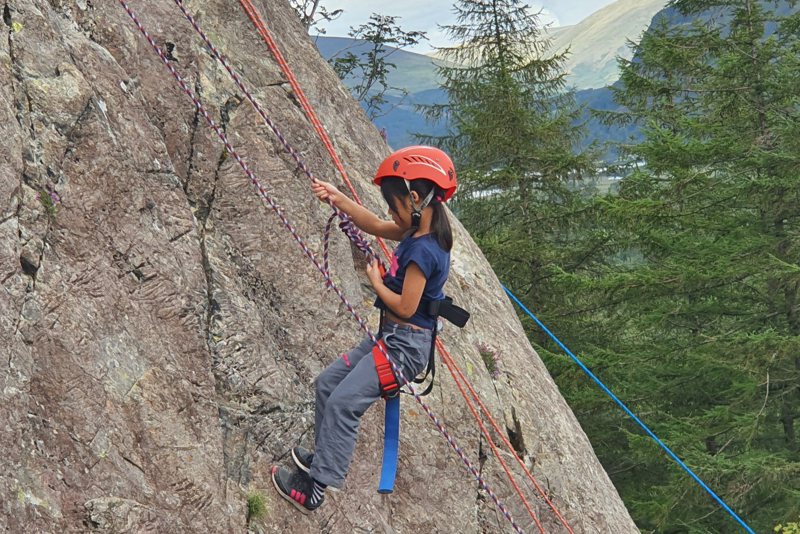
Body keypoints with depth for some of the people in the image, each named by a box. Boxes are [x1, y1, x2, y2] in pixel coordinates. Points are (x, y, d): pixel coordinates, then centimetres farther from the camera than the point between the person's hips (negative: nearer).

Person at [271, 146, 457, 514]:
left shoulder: (423, 251, -25)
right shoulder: (416, 231, 3)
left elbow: (405, 307, -24)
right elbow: (374, 226, 15)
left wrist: (376, 283, -8)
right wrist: (338, 199, 4)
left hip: (404, 346, -10)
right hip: (390, 337, 10)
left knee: (342, 402, -14)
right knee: (327, 381, 16)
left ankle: (314, 488, -11)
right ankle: (324, 459, 27)